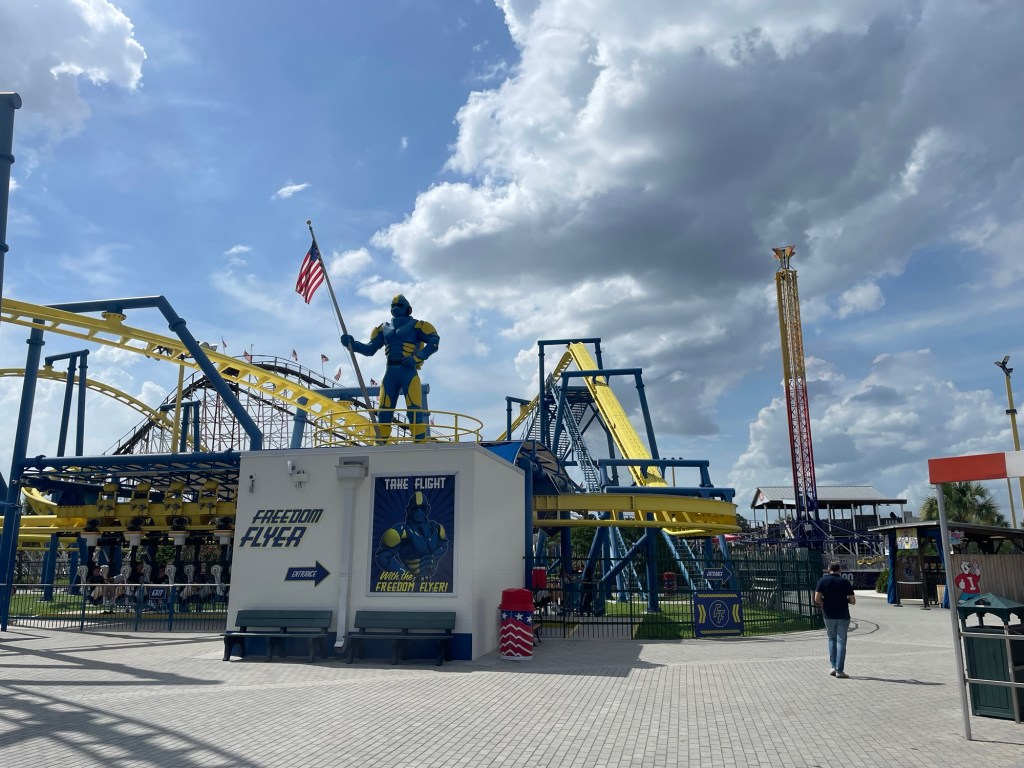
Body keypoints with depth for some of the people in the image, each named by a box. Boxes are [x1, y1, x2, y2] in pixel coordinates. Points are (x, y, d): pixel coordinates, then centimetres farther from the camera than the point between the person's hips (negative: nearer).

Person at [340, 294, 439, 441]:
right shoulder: (384, 328, 22)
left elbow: (434, 340, -2)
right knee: (384, 412, -2)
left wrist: (418, 357, -12)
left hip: (408, 370, -4)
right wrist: (352, 344, 3)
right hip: (390, 372, 5)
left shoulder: (415, 325, 9)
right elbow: (370, 349, 19)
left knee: (414, 410, -14)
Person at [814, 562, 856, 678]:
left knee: (832, 639, 17)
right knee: (841, 642, 3)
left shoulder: (822, 580, -3)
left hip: (828, 615, 1)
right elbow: (853, 601, -4)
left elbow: (817, 599, -10)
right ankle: (839, 670, 1)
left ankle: (833, 666, 11)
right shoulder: (845, 582, -4)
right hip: (843, 616, -1)